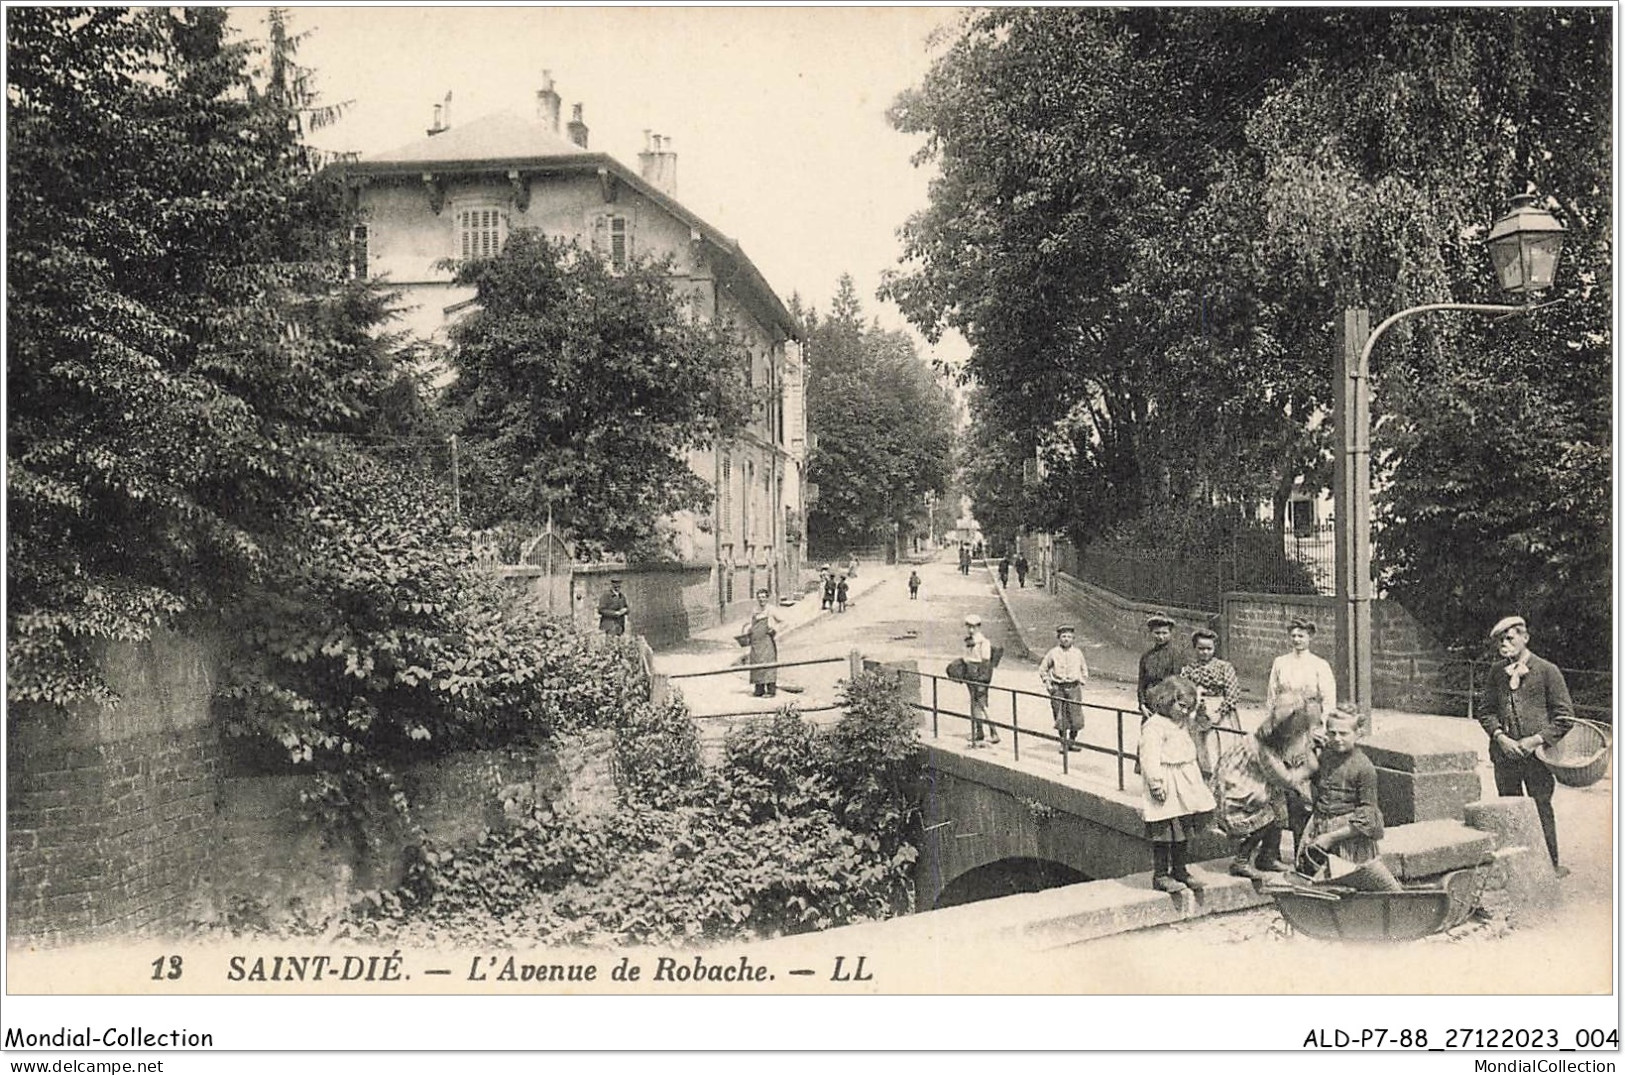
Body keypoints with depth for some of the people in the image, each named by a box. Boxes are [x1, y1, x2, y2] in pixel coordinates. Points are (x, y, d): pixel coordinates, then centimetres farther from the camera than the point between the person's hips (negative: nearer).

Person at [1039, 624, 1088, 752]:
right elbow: (1042, 669, 8)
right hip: (1058, 688, -1)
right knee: (1060, 718, 1)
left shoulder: (1077, 653, 5)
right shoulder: (1053, 653, -1)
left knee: (1075, 716, 0)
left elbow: (1084, 670, 19)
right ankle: (1063, 743, 14)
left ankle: (1072, 741, 17)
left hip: (1074, 687, 2)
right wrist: (1047, 684, 1)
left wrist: (1081, 682, 8)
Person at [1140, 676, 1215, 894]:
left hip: (1185, 789, 9)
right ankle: (1160, 875, 4)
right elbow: (1150, 758, -21)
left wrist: (1197, 783, 23)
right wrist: (1156, 784, -24)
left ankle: (1180, 871, 25)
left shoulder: (1183, 725, 15)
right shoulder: (1154, 727, -15)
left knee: (1184, 833, 14)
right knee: (1163, 835, -3)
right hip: (1166, 794, -9)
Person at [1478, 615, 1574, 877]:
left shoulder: (1547, 671, -3)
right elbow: (1486, 712, 10)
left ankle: (1551, 864, 16)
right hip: (1505, 755, 4)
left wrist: (1536, 740, -12)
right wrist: (1500, 737, -7)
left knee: (1541, 810, 3)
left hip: (1537, 754, -4)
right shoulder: (1497, 675, 9)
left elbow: (1565, 715, -4)